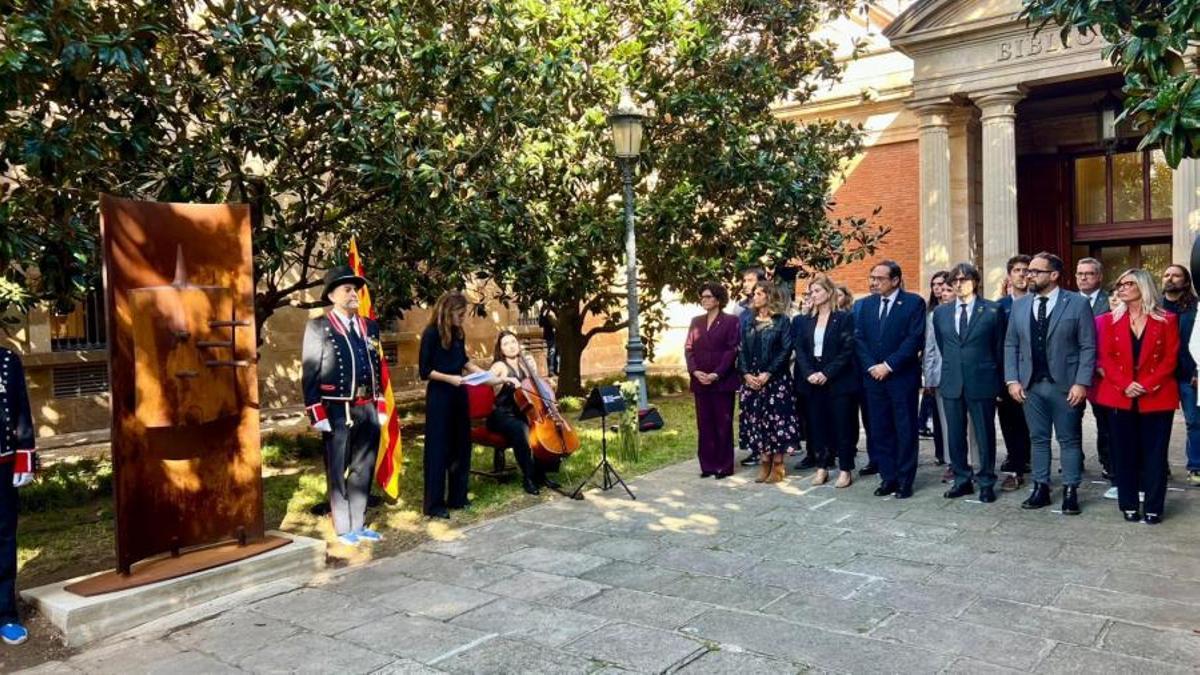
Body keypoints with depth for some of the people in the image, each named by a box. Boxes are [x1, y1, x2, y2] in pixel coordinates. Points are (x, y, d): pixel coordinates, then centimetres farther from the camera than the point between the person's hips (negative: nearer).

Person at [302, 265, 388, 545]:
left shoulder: (370, 326, 13)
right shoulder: (318, 327, -2)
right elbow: (309, 374, -7)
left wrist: (380, 407, 12)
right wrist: (317, 414, -13)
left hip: (367, 410, 5)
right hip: (337, 412, -5)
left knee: (363, 470, 12)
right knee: (338, 472, 4)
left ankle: (359, 524, 23)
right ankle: (344, 529, 13)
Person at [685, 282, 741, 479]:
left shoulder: (731, 321, -1)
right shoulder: (696, 322, 13)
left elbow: (732, 350, -8)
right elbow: (688, 349, 8)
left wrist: (716, 374, -16)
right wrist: (695, 371, -8)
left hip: (723, 381, -4)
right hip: (700, 381, 4)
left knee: (723, 424, 1)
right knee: (704, 424, 7)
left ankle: (724, 465, 9)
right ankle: (708, 465, 14)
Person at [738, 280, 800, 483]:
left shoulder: (782, 321, -1)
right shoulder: (748, 323, 12)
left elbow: (786, 350, -9)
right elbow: (741, 351, 9)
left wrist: (768, 373, -16)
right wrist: (746, 374, -6)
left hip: (776, 379, -5)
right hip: (752, 379, 5)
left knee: (776, 419, -3)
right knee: (756, 420, 4)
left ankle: (777, 465, 5)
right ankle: (765, 463, 12)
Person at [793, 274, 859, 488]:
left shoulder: (844, 318, -3)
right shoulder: (804, 320, 10)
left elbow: (847, 350, -10)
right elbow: (799, 349, 4)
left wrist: (827, 373, -17)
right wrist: (809, 373, -11)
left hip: (838, 381, -4)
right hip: (813, 381, 4)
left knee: (842, 425, 1)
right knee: (818, 424, 7)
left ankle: (845, 470, 9)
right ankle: (822, 467, 17)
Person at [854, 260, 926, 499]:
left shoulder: (914, 302, -4)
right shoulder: (866, 304, 10)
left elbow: (915, 339, -11)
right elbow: (859, 338, 7)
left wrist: (889, 365, -14)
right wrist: (871, 367, -6)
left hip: (902, 377, -4)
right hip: (873, 377, 4)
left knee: (905, 431, 3)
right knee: (880, 431, 7)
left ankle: (905, 481, 11)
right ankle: (888, 478, 16)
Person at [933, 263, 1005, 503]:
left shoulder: (993, 310, -1)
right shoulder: (940, 312, 8)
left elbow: (999, 347, 4)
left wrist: (998, 381, 6)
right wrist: (952, 367, 15)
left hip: (982, 382, -3)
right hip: (951, 383, 3)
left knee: (985, 435, 5)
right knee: (955, 435, 9)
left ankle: (986, 483, 17)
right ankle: (962, 480, 22)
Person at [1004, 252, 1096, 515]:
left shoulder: (1078, 304, -4)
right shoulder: (1019, 305, 7)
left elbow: (1088, 347, -6)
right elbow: (1011, 346, 10)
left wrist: (1082, 383, -13)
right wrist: (1012, 380, 0)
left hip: (1066, 385, -3)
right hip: (1030, 385, 4)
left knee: (1069, 440, 6)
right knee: (1038, 439, 11)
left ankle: (1070, 491, 14)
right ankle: (1041, 488, 19)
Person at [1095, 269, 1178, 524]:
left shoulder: (1167, 320, 2)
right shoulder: (1110, 320, 7)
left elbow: (1170, 358, -2)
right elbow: (1106, 358, 2)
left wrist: (1147, 385, -15)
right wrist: (1125, 385, -13)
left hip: (1157, 397, -2)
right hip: (1121, 396, 2)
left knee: (1155, 453, 2)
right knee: (1125, 453, 5)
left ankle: (1153, 508, 9)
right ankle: (1129, 505, 13)